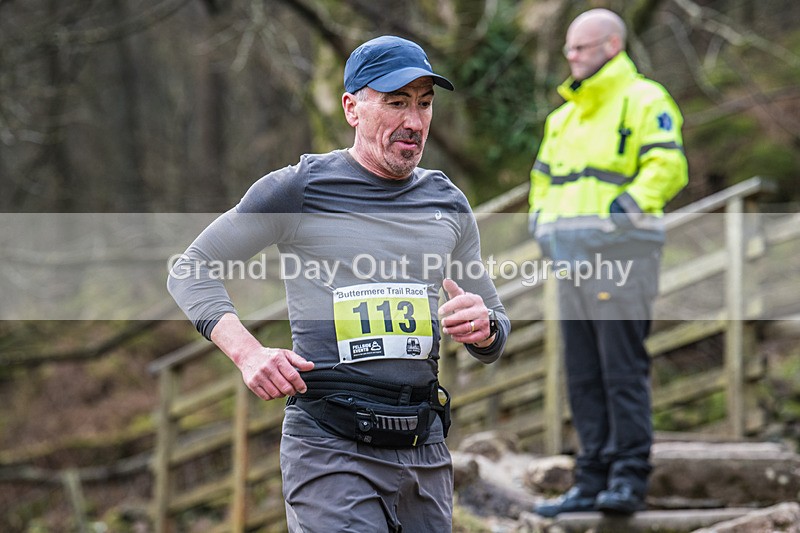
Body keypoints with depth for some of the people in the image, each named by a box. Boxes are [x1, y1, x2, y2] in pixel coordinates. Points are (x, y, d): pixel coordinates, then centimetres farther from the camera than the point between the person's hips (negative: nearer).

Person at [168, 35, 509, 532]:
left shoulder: (448, 203, 14)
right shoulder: (299, 189, -1)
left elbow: (493, 330, 20)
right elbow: (191, 269, 3)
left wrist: (484, 327, -5)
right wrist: (248, 352, -13)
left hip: (426, 451, 5)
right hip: (330, 450, -5)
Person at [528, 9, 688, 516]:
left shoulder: (643, 100, -2)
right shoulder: (565, 116, 24)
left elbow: (668, 165, -14)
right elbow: (544, 176, 32)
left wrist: (628, 207, -22)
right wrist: (541, 217, 14)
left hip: (619, 251, -8)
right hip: (573, 256, 8)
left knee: (624, 370, -10)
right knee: (584, 375, 7)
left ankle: (629, 479, -8)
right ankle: (594, 481, 11)